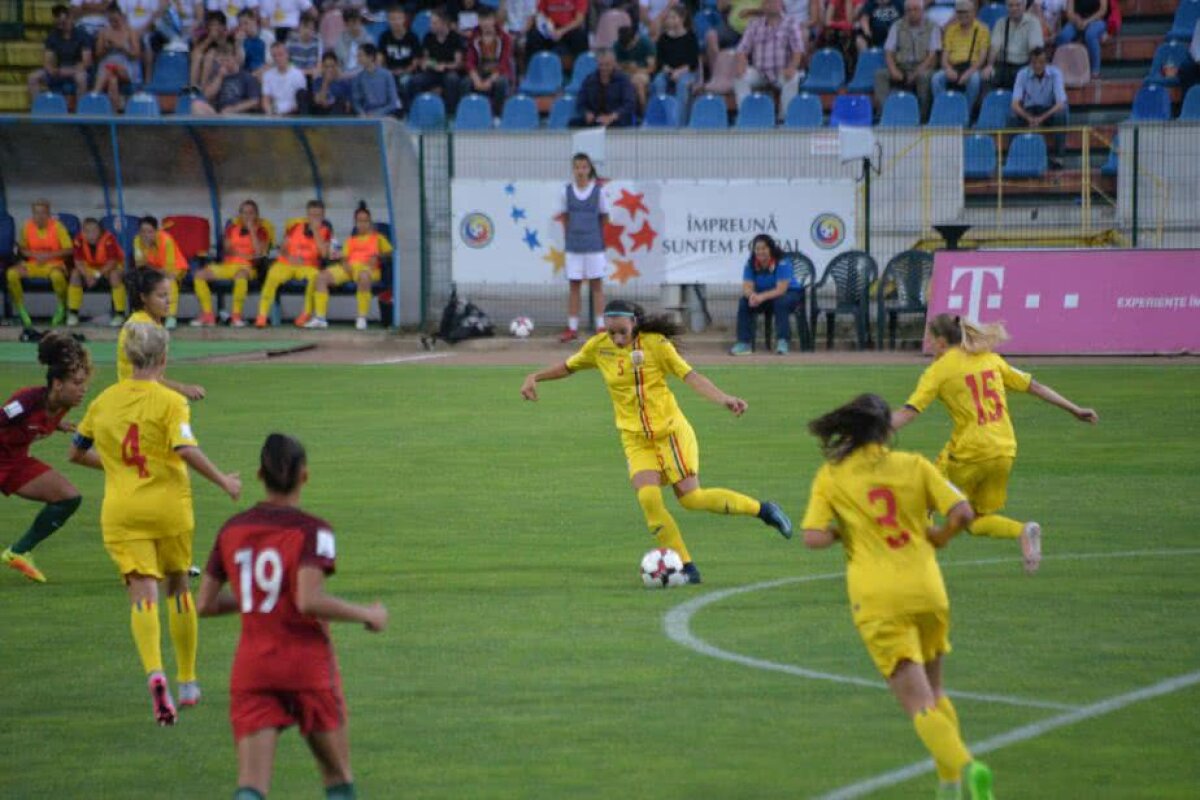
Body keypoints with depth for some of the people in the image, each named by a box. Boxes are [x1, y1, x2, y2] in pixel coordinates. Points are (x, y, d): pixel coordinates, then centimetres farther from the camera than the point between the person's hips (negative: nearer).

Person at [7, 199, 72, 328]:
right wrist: (34, 254, -10)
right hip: (33, 264, 3)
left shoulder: (57, 226, -7)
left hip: (54, 264, -3)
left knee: (57, 275, -41)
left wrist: (48, 256, -17)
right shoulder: (27, 226, 1)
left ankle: (62, 308, -12)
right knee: (12, 273, -26)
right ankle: (21, 311, -12)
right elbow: (22, 249, 10)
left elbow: (68, 250, -6)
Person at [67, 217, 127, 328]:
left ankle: (120, 314, -25)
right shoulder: (80, 240, -19)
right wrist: (87, 276, -33)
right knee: (75, 274, -22)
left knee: (115, 275, -35)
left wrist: (98, 275, -38)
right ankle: (73, 313, -10)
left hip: (109, 267, -3)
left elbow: (112, 262, -28)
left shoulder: (108, 239, -29)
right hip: (91, 267, 3)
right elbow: (79, 261, -16)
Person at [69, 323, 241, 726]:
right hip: (169, 507, -2)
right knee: (178, 588, 18)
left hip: (121, 513, 2)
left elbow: (77, 453, 14)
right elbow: (186, 450, -23)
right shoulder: (170, 402, -9)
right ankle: (187, 683, 27)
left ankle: (155, 673, -31)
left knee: (142, 594, -5)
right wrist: (223, 481, -11)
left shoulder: (104, 401, 5)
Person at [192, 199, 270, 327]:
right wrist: (243, 255, -8)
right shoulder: (232, 228, 15)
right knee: (200, 275, -17)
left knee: (241, 276, -43)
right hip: (228, 265, 4)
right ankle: (207, 314, -13)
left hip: (247, 267, -4)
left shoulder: (260, 231, 5)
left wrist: (252, 231, -9)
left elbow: (259, 253, -10)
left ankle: (236, 315, -30)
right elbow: (227, 249, 8)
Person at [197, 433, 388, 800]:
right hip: (309, 666, -3)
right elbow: (309, 601, -23)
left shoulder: (232, 531, 5)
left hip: (251, 667, 3)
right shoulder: (313, 531, -10)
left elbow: (204, 604, 7)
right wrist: (366, 615, -9)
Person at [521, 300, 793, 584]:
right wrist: (534, 377, 4)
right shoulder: (599, 347, -1)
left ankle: (761, 509, 13)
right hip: (635, 440, 3)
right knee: (648, 498, -19)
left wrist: (724, 399, -30)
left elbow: (689, 376, -16)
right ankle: (686, 567, -10)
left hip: (669, 430, -3)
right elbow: (569, 367, 16)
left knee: (691, 498, -11)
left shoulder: (656, 344, -12)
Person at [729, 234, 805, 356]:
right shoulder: (750, 264, -11)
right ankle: (744, 343, -18)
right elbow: (747, 287, -16)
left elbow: (781, 290, -32)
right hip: (764, 296, 4)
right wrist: (752, 295, -40)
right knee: (744, 302, -20)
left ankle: (782, 342, -36)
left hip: (790, 293, -4)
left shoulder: (782, 262, -25)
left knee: (781, 302, -38)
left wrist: (762, 297, -46)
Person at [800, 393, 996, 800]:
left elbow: (813, 538, -8)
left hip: (877, 600, -2)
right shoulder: (914, 465, 6)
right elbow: (962, 513, -3)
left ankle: (964, 767, -31)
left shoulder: (831, 476, 3)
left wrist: (841, 532, 12)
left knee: (919, 705, -7)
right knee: (934, 693, 23)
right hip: (928, 592, 2)